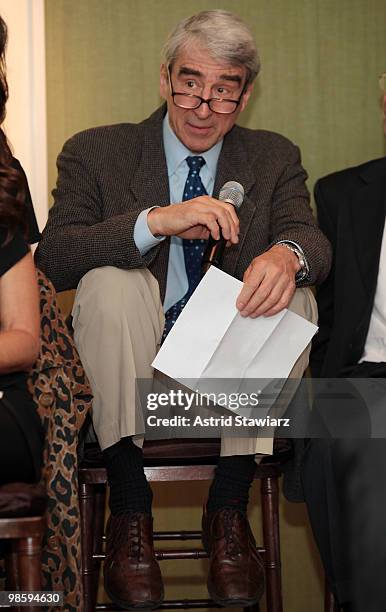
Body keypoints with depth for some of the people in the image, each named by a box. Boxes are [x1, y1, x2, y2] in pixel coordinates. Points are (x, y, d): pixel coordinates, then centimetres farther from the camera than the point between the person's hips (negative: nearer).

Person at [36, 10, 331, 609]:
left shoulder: (274, 159, 10)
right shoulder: (95, 152, 2)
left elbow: (311, 239, -7)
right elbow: (52, 259, -12)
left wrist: (287, 253, -34)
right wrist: (155, 221, -28)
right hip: (134, 375, -1)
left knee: (290, 292, -24)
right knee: (108, 281, -28)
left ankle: (229, 508, -19)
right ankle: (129, 509, -25)